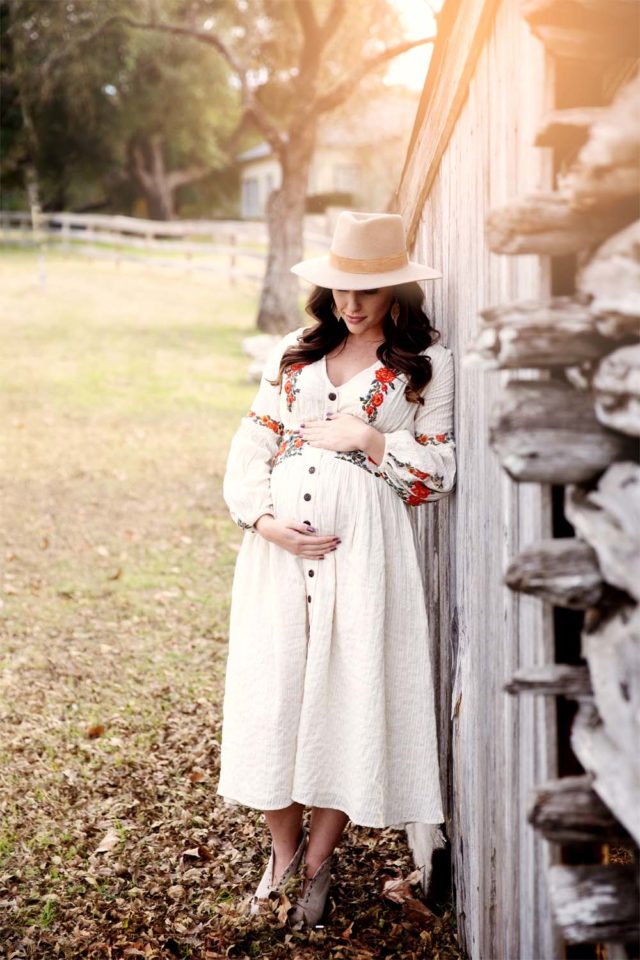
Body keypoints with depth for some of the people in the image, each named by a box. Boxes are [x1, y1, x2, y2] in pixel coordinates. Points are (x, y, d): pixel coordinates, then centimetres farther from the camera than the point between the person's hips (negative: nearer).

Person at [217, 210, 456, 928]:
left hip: (364, 542, -3)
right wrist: (263, 519, -6)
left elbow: (439, 470, 3)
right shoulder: (294, 352, 15)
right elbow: (251, 442, 10)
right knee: (272, 688, 3)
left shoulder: (427, 363, 6)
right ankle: (283, 853, 22)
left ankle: (316, 865, 18)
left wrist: (369, 440, -10)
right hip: (279, 538, 3)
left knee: (350, 692, 0)